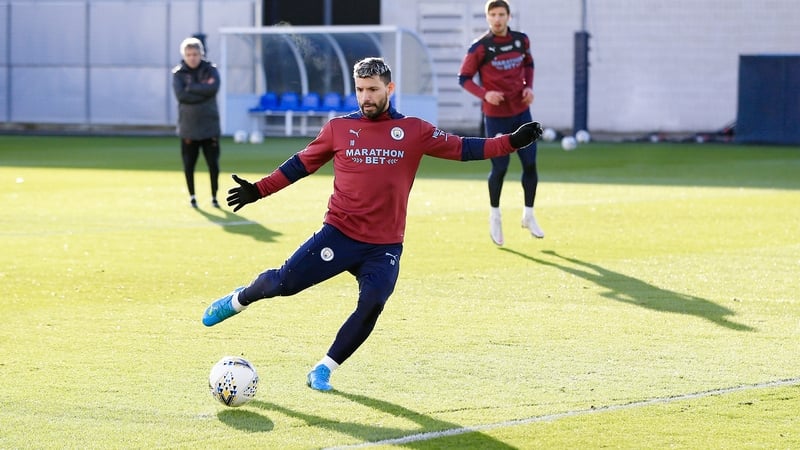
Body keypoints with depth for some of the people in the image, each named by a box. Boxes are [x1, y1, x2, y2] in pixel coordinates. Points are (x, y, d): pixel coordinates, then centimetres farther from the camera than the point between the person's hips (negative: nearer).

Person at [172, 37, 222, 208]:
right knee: (189, 164, 3)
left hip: (210, 125, 0)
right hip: (188, 127, 0)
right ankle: (192, 196, 18)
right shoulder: (178, 73, 1)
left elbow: (213, 88, -17)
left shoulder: (211, 70, 3)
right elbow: (181, 95, -14)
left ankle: (214, 196, 13)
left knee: (213, 163, 0)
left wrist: (191, 87, -14)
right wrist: (203, 91, -15)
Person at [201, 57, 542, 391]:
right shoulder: (339, 128, 4)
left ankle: (323, 369, 0)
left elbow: (460, 148, 2)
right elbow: (301, 164, 13)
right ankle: (238, 300, 25)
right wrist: (258, 190, 9)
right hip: (338, 234, 0)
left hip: (385, 247, 1)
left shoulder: (413, 131, 3)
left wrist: (512, 142, -8)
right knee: (284, 282, -8)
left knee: (371, 306, -17)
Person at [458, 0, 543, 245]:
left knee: (530, 164, 2)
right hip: (496, 116, -4)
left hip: (521, 112, 4)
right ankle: (495, 215, 23)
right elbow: (464, 78, -6)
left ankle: (528, 215, 18)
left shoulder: (521, 40, 0)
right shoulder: (479, 47, -12)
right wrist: (485, 94, -22)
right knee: (500, 167, 1)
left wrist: (529, 87, 0)